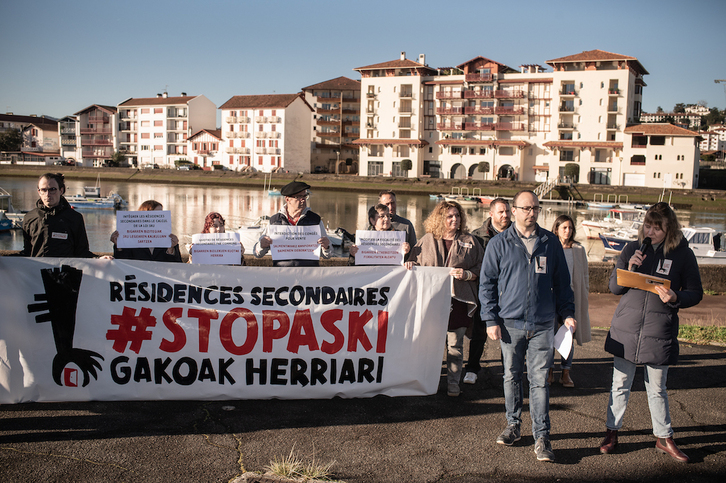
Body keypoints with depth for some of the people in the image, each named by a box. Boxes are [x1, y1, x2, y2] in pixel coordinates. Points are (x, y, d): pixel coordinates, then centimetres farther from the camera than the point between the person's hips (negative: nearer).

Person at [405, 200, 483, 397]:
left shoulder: (469, 241, 6)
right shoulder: (427, 240, 8)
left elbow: (481, 267, 7)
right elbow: (416, 261, 19)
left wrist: (467, 274, -10)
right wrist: (411, 264, -3)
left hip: (458, 300, -1)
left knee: (455, 344, 4)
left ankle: (453, 383, 15)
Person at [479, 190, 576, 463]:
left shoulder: (551, 243, 7)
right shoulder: (499, 244, 2)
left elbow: (562, 282, 13)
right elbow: (487, 283, 2)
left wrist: (567, 313, 4)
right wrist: (491, 319, -4)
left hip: (543, 325, 0)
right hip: (510, 323, 0)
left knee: (540, 380, 0)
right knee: (511, 377, 11)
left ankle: (541, 437, 5)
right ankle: (513, 425, 27)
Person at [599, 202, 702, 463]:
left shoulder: (683, 254, -2)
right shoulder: (632, 249, 2)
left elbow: (695, 293, 3)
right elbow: (614, 287, 5)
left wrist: (675, 298, -17)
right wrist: (629, 269, -14)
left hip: (659, 333, -1)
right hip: (626, 329, 1)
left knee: (657, 390, 12)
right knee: (620, 385, 10)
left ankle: (664, 439, 29)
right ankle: (612, 432, 24)